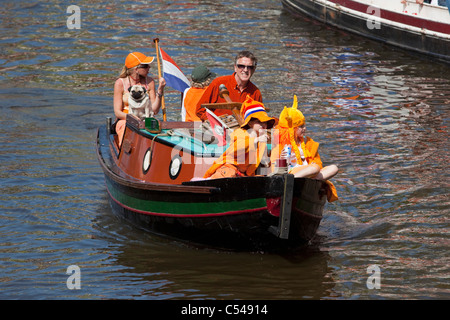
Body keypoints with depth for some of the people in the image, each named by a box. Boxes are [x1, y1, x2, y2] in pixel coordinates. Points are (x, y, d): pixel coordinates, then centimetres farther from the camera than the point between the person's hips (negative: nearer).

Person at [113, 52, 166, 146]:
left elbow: (154, 110, 0)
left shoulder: (149, 82, 6)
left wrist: (160, 90, -11)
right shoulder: (120, 83, -4)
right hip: (125, 121, -3)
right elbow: (117, 112, -6)